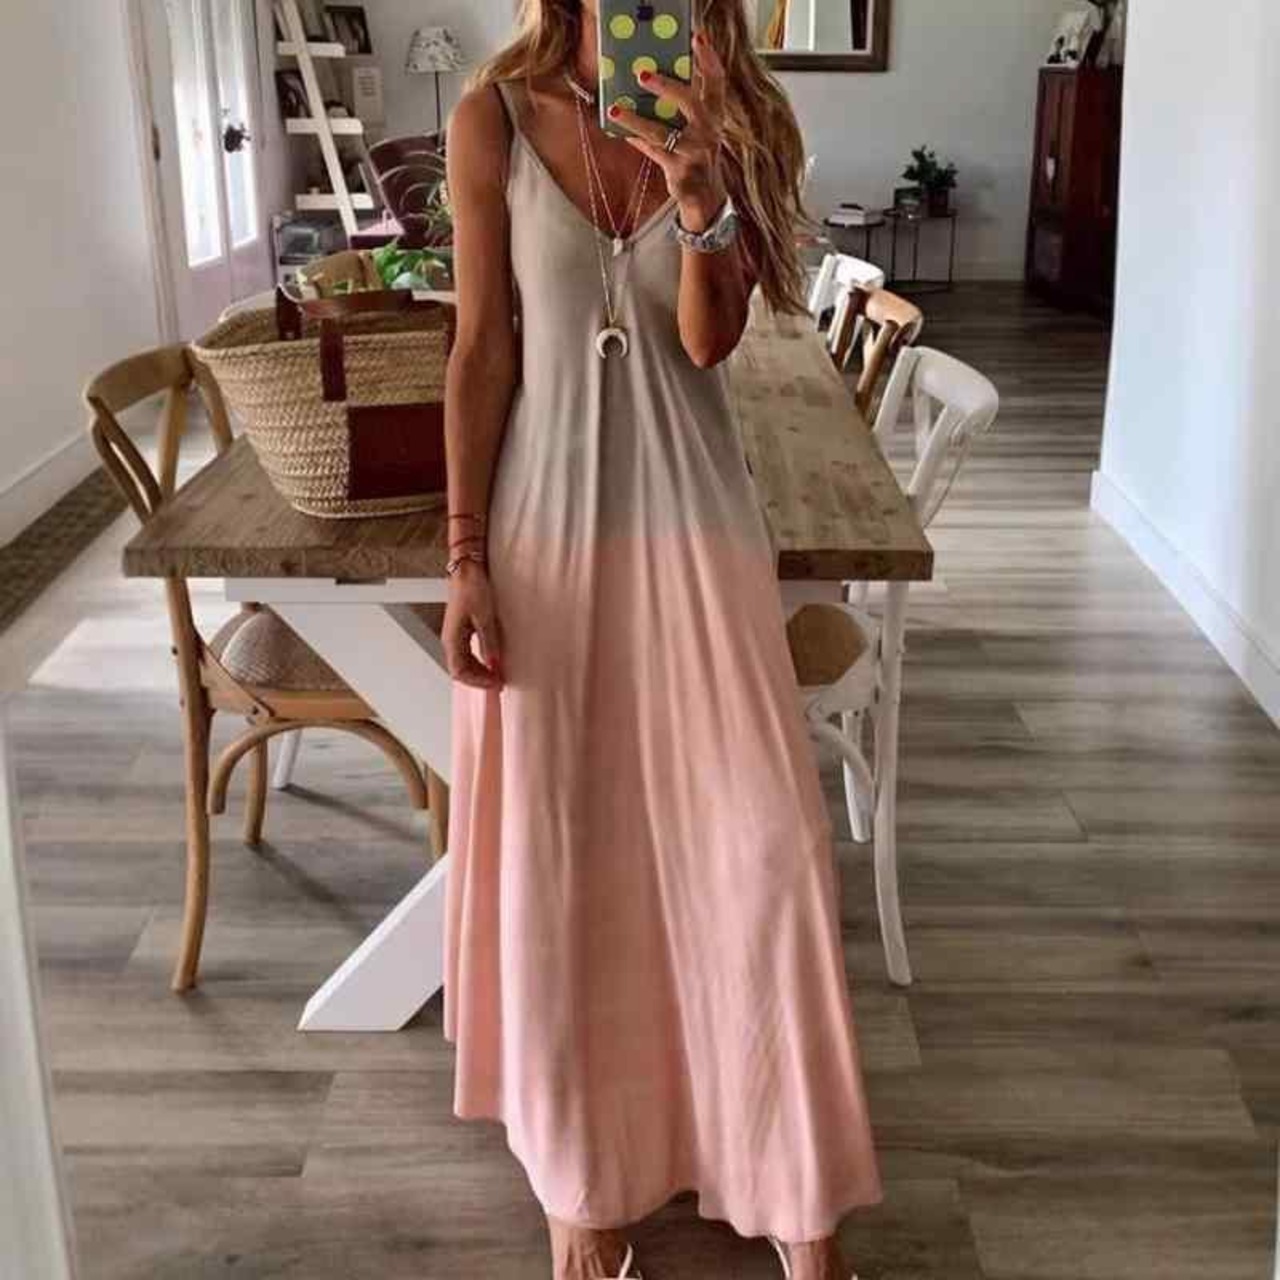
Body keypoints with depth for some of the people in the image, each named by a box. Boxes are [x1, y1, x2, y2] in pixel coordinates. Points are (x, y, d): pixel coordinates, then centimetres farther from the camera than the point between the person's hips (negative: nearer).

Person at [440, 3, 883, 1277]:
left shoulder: (720, 121, 0)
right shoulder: (495, 117, -3)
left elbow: (708, 339, -9)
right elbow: (482, 350, -3)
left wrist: (701, 198, -27)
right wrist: (466, 556, -7)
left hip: (690, 521, 1)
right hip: (546, 518, -1)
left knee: (758, 844, 2)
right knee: (561, 860, 8)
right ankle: (584, 1174, 29)